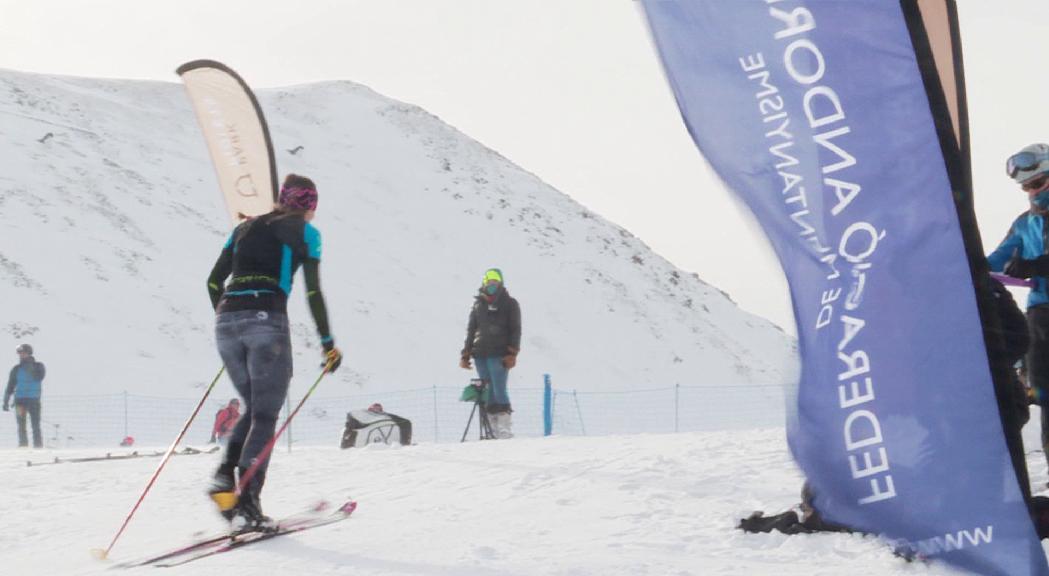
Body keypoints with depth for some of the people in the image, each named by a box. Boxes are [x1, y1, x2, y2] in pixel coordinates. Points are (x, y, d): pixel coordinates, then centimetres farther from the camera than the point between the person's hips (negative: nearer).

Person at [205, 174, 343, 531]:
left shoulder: (245, 228, 24)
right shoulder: (305, 232, 9)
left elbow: (214, 281, 20)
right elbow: (313, 292, 0)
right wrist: (327, 341, 5)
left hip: (226, 321, 5)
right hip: (267, 320, -5)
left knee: (254, 409, 19)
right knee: (265, 417, 0)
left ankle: (226, 475, -2)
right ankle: (246, 504, -9)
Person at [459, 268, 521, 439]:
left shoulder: (509, 304, 7)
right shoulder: (478, 304, 18)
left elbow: (515, 330, 2)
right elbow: (470, 330, 20)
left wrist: (512, 353, -9)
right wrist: (466, 354, 12)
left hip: (499, 354, -4)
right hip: (480, 354, 4)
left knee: (499, 390, -13)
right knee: (487, 392, 1)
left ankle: (506, 429, -12)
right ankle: (495, 429, 1)